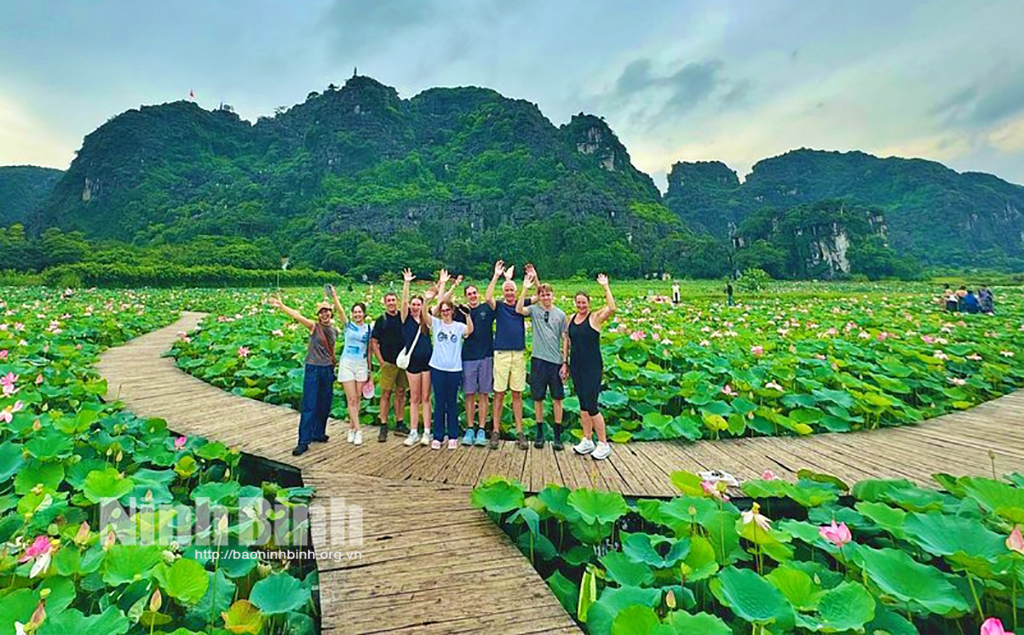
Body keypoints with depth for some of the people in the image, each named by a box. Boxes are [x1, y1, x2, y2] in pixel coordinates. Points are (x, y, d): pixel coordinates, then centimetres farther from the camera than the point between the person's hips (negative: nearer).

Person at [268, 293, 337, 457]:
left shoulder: (335, 331, 8)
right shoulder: (314, 326, -5)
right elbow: (297, 316, -18)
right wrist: (281, 306, -29)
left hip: (328, 370, 5)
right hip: (313, 369, -5)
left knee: (324, 405, 11)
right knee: (309, 406, -6)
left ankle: (318, 434, 27)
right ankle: (303, 442, -2)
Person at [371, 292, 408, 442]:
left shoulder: (403, 317, 7)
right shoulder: (381, 320, 1)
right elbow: (373, 343, 2)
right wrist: (381, 361, -5)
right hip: (388, 363, -3)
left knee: (401, 393, 9)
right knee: (386, 394, -3)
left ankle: (400, 423, 18)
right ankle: (383, 426, 3)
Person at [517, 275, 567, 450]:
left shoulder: (561, 314, 5)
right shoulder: (534, 310, 3)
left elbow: (565, 340, 4)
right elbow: (519, 310, -19)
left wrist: (565, 362, -1)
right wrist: (525, 289, -24)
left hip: (556, 361, 1)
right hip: (538, 359, 0)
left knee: (557, 398, 5)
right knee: (538, 397, 7)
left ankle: (558, 435, 15)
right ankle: (540, 433, 20)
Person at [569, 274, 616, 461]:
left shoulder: (595, 317, -6)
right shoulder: (572, 319, 10)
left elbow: (611, 307, -25)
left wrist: (605, 287, -20)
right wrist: (565, 363, 14)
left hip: (592, 368, -6)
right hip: (576, 367, 6)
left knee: (591, 406, -7)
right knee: (583, 404, 13)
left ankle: (603, 444, 7)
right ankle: (587, 441, 24)